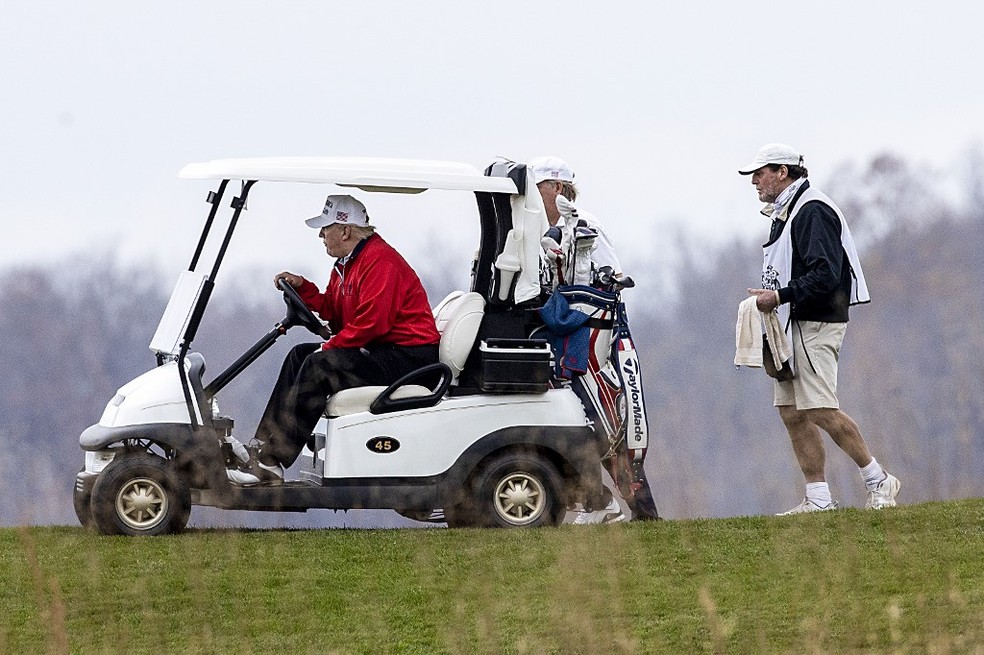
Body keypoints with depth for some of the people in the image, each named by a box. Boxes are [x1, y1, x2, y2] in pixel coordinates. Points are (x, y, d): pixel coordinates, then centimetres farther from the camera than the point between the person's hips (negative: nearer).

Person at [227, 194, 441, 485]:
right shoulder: (346, 264, 16)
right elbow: (332, 311, 19)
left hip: (410, 357, -11)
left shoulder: (379, 261, -17)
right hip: (381, 351, 11)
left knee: (320, 365, -22)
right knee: (300, 355, 9)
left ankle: (270, 464, -24)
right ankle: (263, 445, 1)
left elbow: (371, 322, -24)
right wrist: (303, 288, 6)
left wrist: (330, 347, -17)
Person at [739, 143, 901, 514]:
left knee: (821, 411, -15)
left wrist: (780, 296, -20)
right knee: (792, 413, 4)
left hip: (815, 326, -10)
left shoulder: (813, 212, -13)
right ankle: (818, 499, 5)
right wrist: (769, 299, 10)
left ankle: (878, 482, -5)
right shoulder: (784, 214, 19)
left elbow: (825, 275, -22)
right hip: (790, 327, 10)